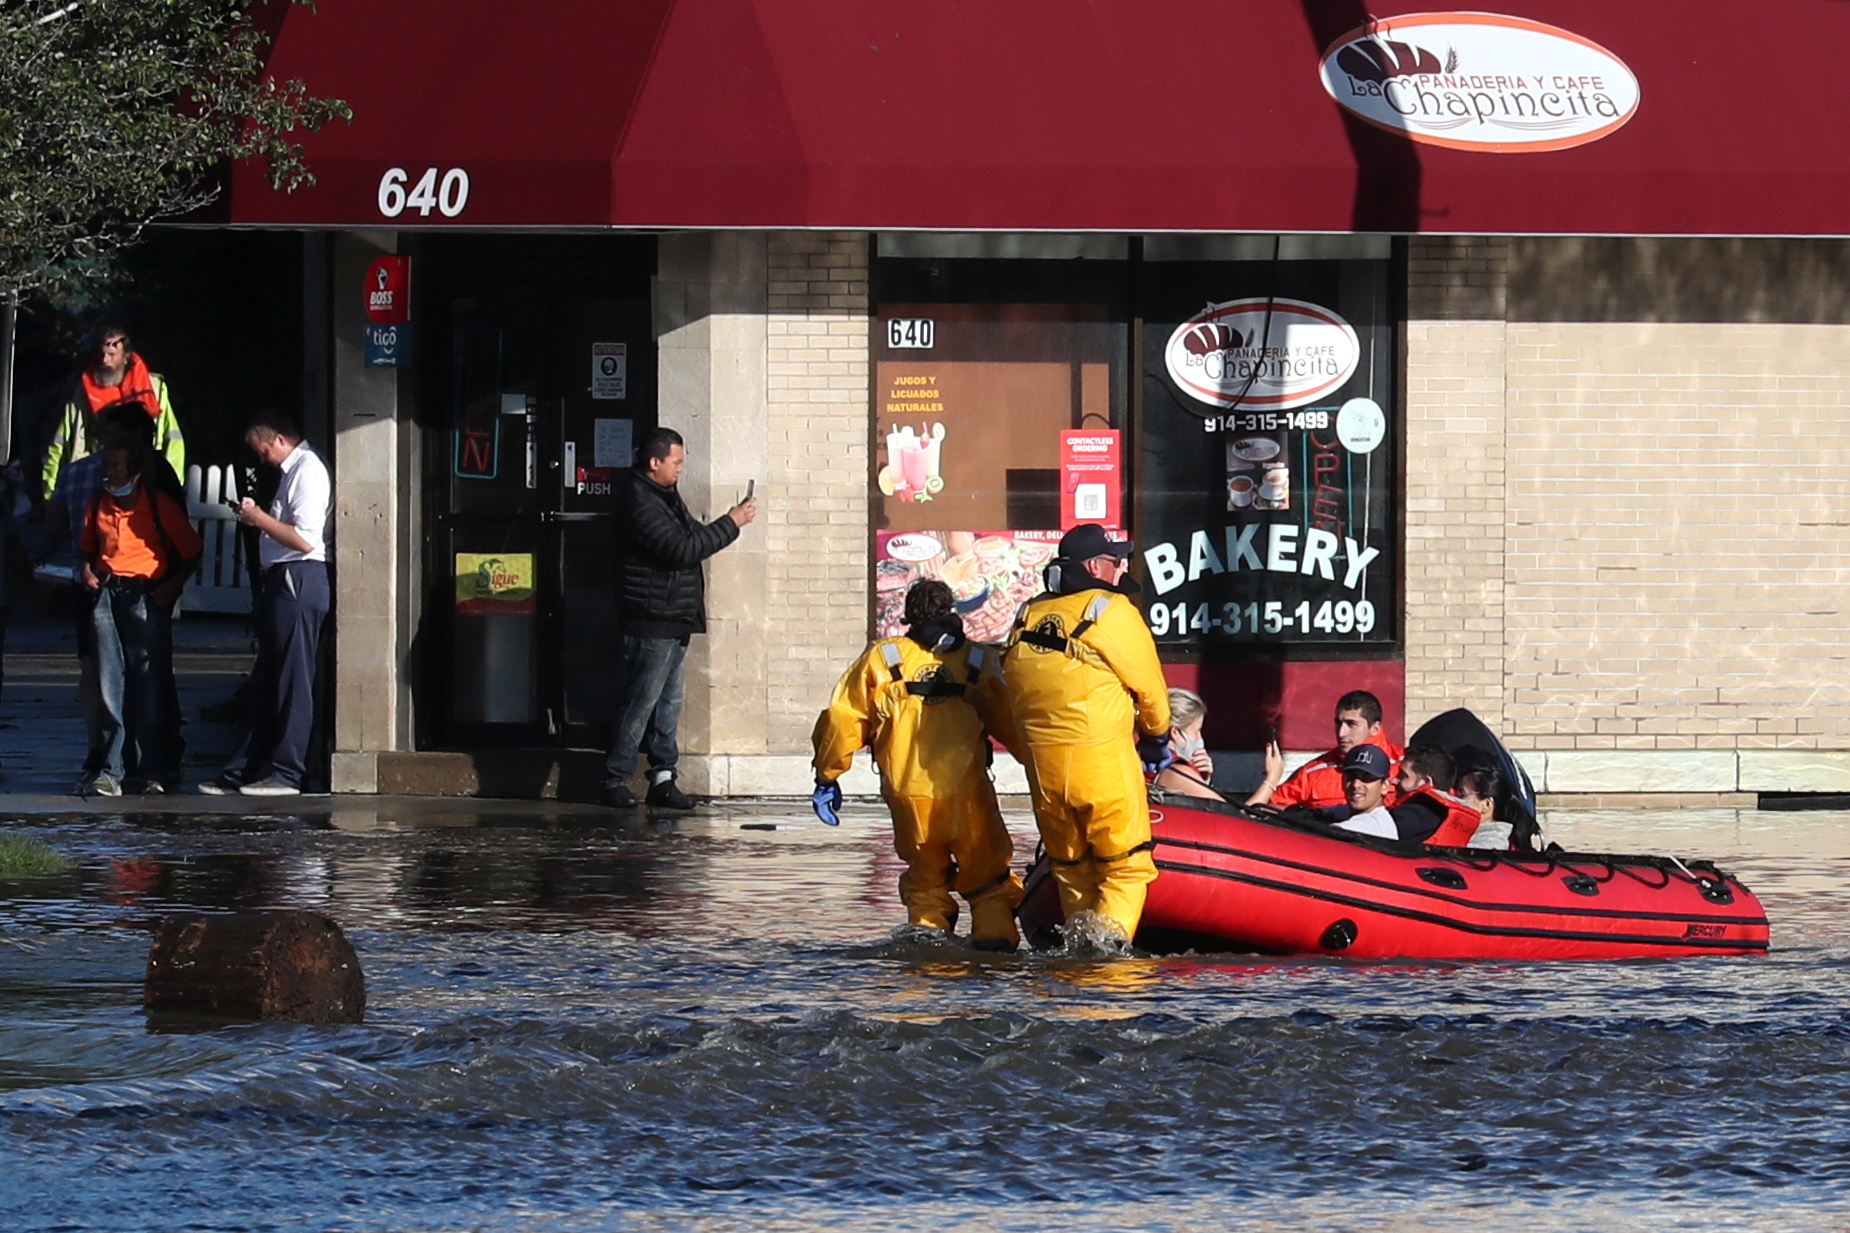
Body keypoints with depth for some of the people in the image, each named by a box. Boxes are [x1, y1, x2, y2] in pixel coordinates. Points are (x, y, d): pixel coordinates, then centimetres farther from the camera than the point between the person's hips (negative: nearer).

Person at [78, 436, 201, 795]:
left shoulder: (159, 505, -2)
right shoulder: (99, 505, 12)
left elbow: (192, 551, 3)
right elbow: (87, 547, 27)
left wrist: (173, 586, -7)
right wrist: (87, 573, 8)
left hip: (147, 594, -4)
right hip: (107, 593, 4)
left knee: (150, 683, -5)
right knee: (110, 683, 0)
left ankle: (152, 771, -1)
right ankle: (112, 770, 0)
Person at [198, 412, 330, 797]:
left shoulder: (308, 470, -12)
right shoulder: (292, 470, 20)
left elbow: (304, 538, -20)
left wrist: (258, 517, -11)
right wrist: (256, 518, 11)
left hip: (299, 581, -11)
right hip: (283, 583, 11)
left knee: (292, 680, -7)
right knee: (266, 682, 11)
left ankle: (287, 774, -5)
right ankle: (242, 773, 13)